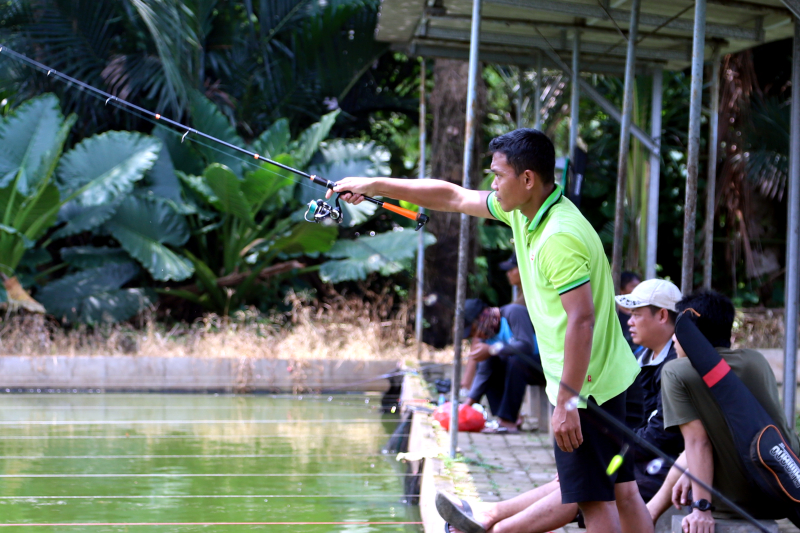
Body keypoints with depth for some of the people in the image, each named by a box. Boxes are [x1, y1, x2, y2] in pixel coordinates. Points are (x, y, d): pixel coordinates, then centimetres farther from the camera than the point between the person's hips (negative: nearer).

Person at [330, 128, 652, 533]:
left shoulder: (561, 238, -24)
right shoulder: (522, 212, 7)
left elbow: (581, 320, -28)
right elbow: (453, 197, 17)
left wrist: (566, 403, -27)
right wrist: (374, 186, 19)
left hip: (586, 385, -10)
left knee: (593, 498, -5)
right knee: (621, 491, 13)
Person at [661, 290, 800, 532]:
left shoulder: (676, 372, -7)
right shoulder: (757, 360, 7)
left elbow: (698, 441, -15)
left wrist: (701, 507, -19)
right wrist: (693, 474, 18)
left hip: (740, 502, -5)